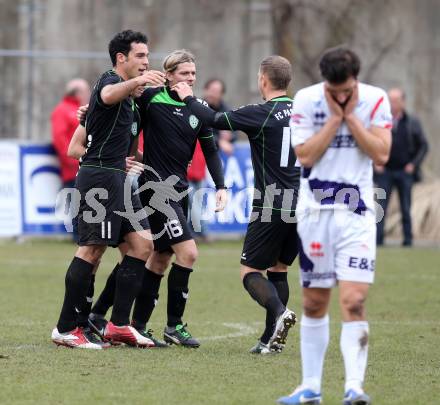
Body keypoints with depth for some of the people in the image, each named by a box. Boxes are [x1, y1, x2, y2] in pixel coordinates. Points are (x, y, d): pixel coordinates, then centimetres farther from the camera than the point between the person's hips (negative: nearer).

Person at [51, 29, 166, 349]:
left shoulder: (124, 89, 21)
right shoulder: (110, 81, -10)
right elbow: (108, 96, -36)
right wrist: (136, 82, -55)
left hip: (115, 178, 10)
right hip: (100, 176, -10)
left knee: (140, 245, 4)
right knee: (92, 249, -11)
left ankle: (119, 325, 5)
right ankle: (66, 329, -8)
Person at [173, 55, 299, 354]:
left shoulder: (260, 114, -11)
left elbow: (215, 120, -7)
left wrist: (189, 98, 9)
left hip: (271, 207, -6)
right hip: (301, 206, 6)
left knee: (250, 271, 1)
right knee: (279, 269, 15)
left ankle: (278, 312, -25)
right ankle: (272, 339, 8)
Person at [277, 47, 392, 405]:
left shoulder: (376, 100, -3)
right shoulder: (305, 100, -5)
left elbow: (381, 155, -10)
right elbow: (305, 155, -12)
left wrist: (350, 116, -13)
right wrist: (334, 118, -15)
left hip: (357, 214, -1)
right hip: (315, 212, 1)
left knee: (354, 302, -14)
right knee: (314, 303, 7)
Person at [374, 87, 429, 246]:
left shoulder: (412, 123, 2)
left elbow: (423, 145, 7)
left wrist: (414, 164, -3)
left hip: (405, 172, 0)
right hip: (385, 172, 0)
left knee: (406, 209, 4)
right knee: (381, 206, -3)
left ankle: (408, 238, 9)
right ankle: (378, 238, -3)